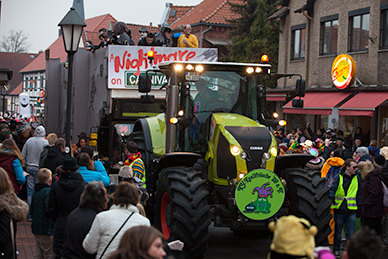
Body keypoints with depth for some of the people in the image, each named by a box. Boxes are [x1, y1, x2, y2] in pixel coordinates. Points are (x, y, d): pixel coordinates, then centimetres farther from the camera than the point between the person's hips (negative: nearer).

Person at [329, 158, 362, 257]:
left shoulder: (357, 178, 8)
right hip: (339, 209, -2)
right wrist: (332, 197, -30)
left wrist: (359, 207, 15)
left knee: (351, 232, -2)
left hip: (352, 210, 2)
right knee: (338, 231, 9)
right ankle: (336, 249, 24)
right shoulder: (338, 178, -2)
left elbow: (359, 194, 16)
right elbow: (332, 189, -8)